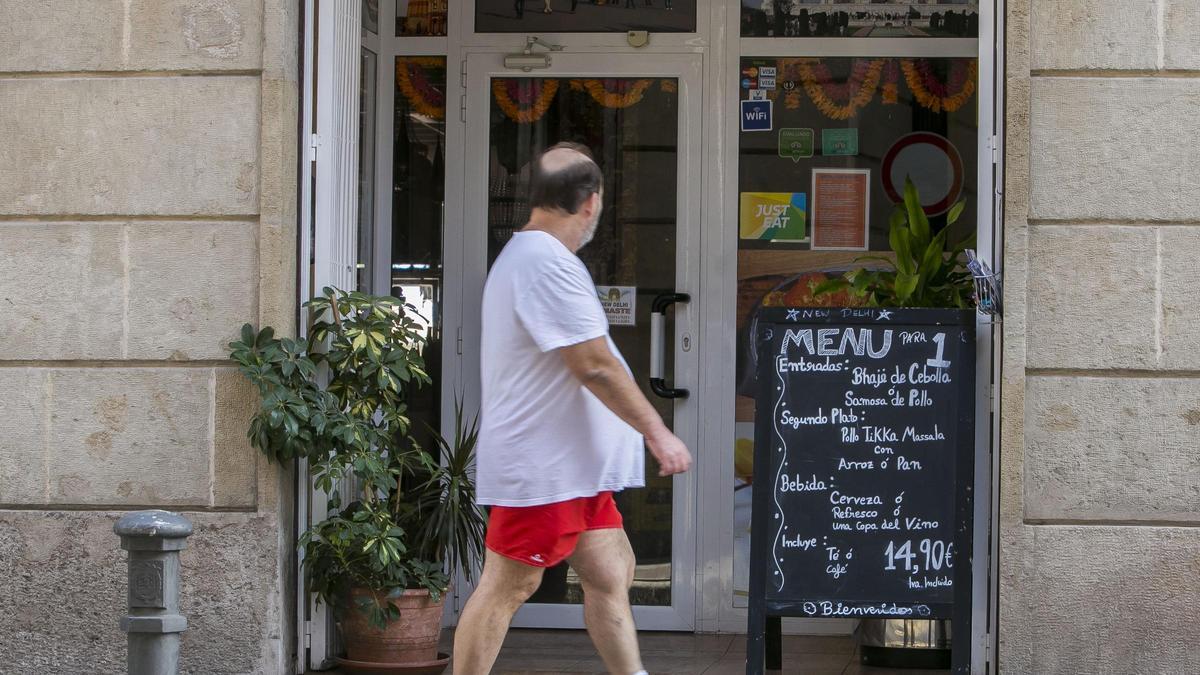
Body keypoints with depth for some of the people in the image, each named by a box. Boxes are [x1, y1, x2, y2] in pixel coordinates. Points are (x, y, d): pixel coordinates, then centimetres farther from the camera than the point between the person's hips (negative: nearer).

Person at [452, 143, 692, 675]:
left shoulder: (521, 254, 17)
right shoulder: (549, 263, -19)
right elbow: (594, 365, -22)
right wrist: (657, 433, -15)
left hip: (573, 466, 11)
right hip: (540, 466, -11)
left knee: (610, 572, 10)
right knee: (508, 587, -5)